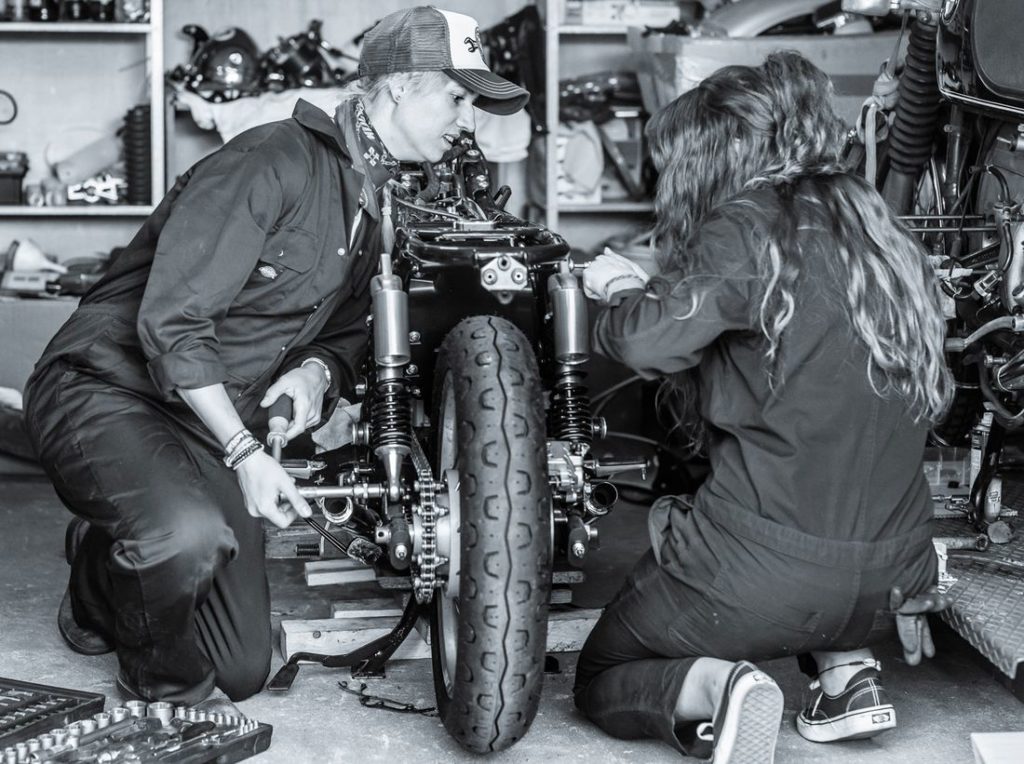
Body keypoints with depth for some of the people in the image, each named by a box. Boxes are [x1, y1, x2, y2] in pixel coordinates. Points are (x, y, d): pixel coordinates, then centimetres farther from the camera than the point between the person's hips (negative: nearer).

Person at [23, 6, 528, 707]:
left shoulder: (373, 208, 13)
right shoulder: (273, 161, -19)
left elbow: (347, 331, 19)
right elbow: (172, 321, -23)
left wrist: (317, 371, -7)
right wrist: (245, 454, -22)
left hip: (214, 425, 8)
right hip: (107, 387, -8)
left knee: (245, 673, 8)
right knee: (191, 536, -41)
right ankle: (162, 677, -6)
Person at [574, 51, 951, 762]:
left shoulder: (751, 225, -11)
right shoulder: (879, 229, 10)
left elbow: (651, 338, -26)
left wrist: (623, 291, 0)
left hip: (763, 567, -6)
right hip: (890, 582, 7)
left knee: (600, 680, 17)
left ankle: (713, 687, -11)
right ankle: (849, 670, 14)